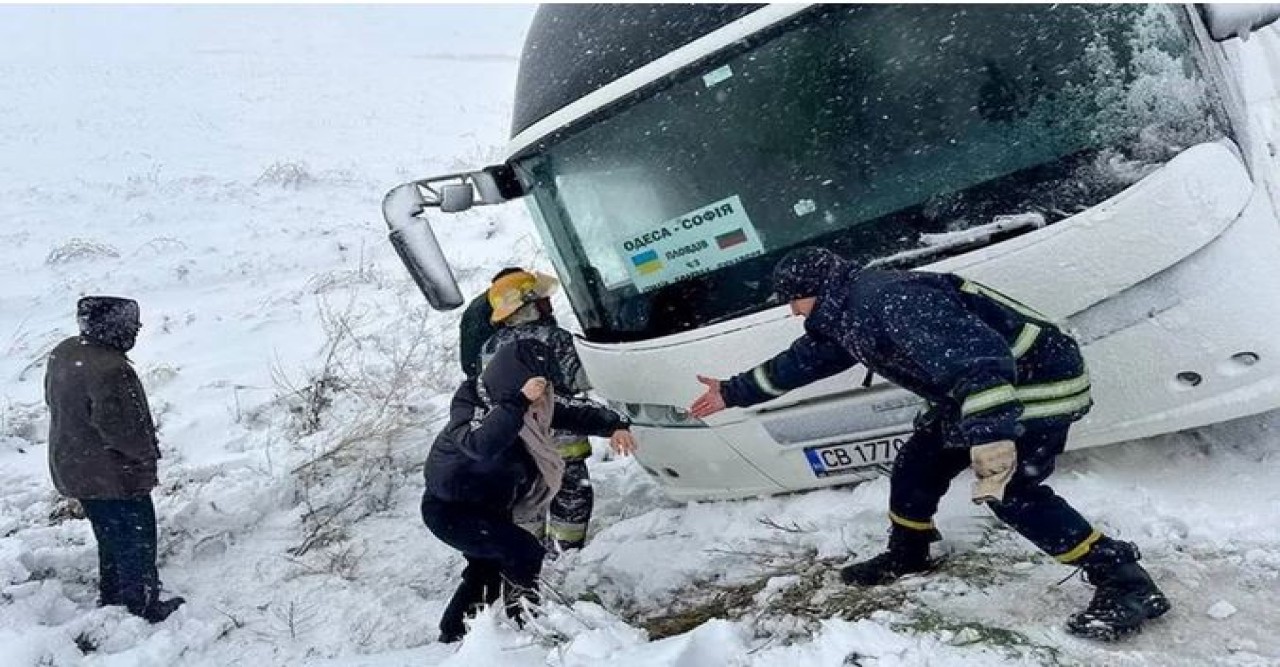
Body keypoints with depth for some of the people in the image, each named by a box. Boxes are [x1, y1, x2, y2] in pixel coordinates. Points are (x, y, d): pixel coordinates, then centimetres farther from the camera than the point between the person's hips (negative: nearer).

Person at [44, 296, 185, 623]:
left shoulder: (62, 353, -1)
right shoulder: (110, 369, -31)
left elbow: (54, 401, 13)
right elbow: (118, 427, -29)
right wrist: (148, 452, -11)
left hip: (73, 469, 9)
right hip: (113, 476, -9)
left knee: (111, 538, 26)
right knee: (137, 543, 8)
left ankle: (111, 596, 40)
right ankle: (144, 607, 20)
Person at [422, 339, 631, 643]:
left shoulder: (530, 405, -7)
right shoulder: (471, 409, -29)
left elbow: (570, 414, -1)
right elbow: (481, 445, -49)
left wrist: (611, 426, -17)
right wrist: (519, 401, -54)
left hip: (488, 509, 9)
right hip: (450, 511, -9)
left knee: (488, 568, 23)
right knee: (525, 553, -21)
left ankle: (453, 634, 40)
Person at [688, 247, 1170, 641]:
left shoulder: (886, 300, -27)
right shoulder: (845, 315, 6)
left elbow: (973, 357, -38)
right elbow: (801, 361, 21)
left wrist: (991, 437, -45)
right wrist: (733, 392, 28)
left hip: (1039, 379, -10)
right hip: (981, 390, 10)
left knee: (1009, 489, -18)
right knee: (919, 461, 12)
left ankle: (1126, 582, -10)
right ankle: (906, 553, 31)